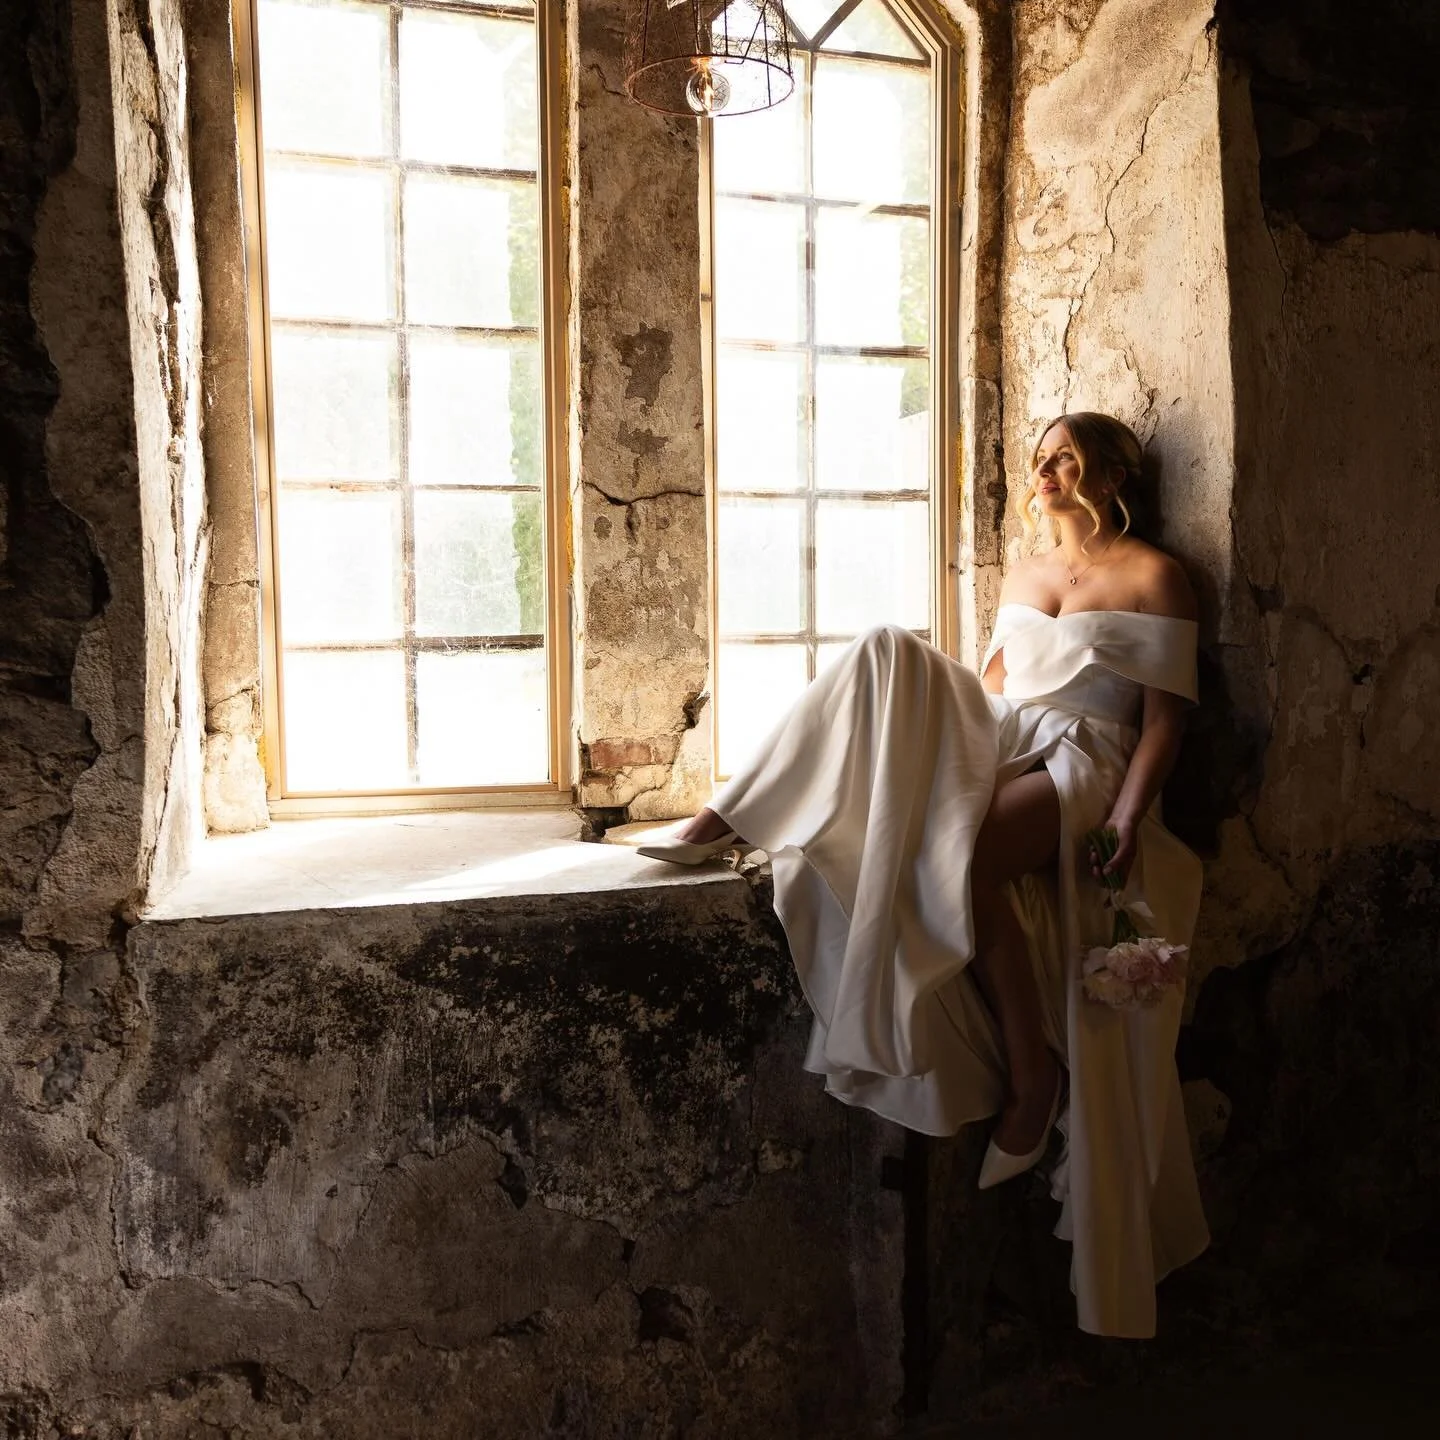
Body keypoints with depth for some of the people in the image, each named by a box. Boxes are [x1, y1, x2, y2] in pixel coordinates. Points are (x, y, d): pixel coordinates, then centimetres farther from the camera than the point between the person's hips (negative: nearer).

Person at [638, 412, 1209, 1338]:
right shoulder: (1024, 575, 22)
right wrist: (926, 717, 13)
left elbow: (1165, 718, -5)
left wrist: (1126, 822, -16)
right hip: (998, 742, 6)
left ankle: (1032, 1066, -17)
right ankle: (731, 818, -25)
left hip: (1082, 765, -6)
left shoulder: (1155, 578, 2)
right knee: (890, 658, -20)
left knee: (957, 851, -36)